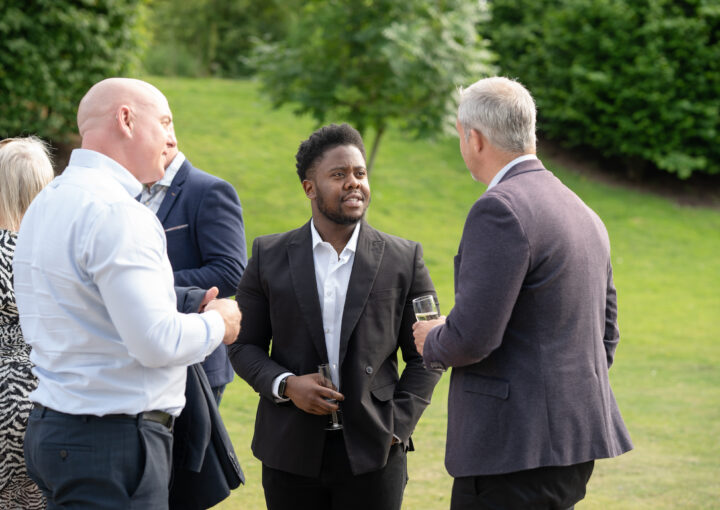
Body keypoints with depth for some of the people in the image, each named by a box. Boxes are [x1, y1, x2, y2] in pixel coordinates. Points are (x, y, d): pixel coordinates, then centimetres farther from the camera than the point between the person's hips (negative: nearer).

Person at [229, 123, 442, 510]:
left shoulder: (404, 260, 3)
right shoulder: (269, 257, 5)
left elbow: (425, 356, 6)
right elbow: (243, 344, 7)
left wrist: (398, 425, -4)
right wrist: (284, 385, -10)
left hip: (371, 453, -1)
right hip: (291, 452, 1)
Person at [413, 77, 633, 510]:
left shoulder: (501, 209, -15)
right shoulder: (585, 215, 15)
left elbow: (471, 337, -20)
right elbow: (605, 337, 20)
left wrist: (430, 341, 1)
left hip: (516, 448, -9)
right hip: (577, 442, 9)